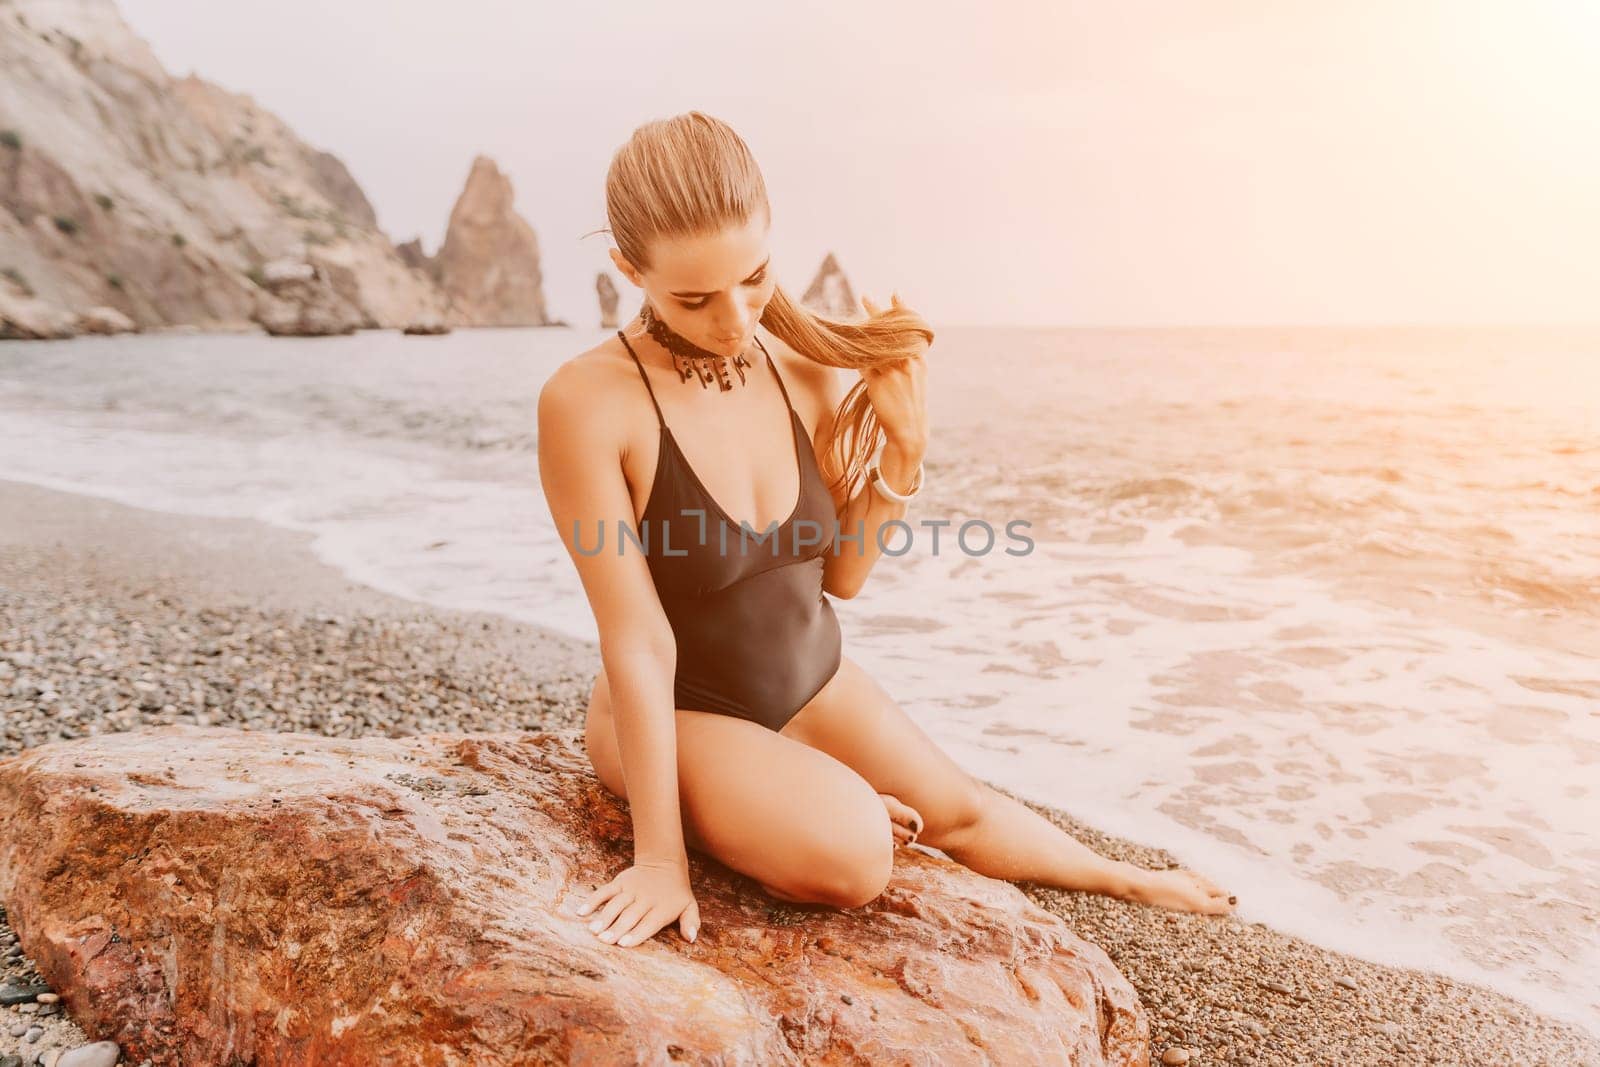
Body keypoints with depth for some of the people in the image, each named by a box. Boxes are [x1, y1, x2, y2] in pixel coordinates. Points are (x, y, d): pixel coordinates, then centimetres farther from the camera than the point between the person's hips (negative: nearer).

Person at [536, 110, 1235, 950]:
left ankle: (1127, 881, 46)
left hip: (812, 680, 5)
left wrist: (902, 448, -17)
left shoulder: (810, 372, -10)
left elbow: (841, 575, -2)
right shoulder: (587, 402, -27)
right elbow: (637, 642, -27)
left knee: (957, 809, 17)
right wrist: (662, 855, -25)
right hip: (680, 714, -4)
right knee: (850, 856, -28)